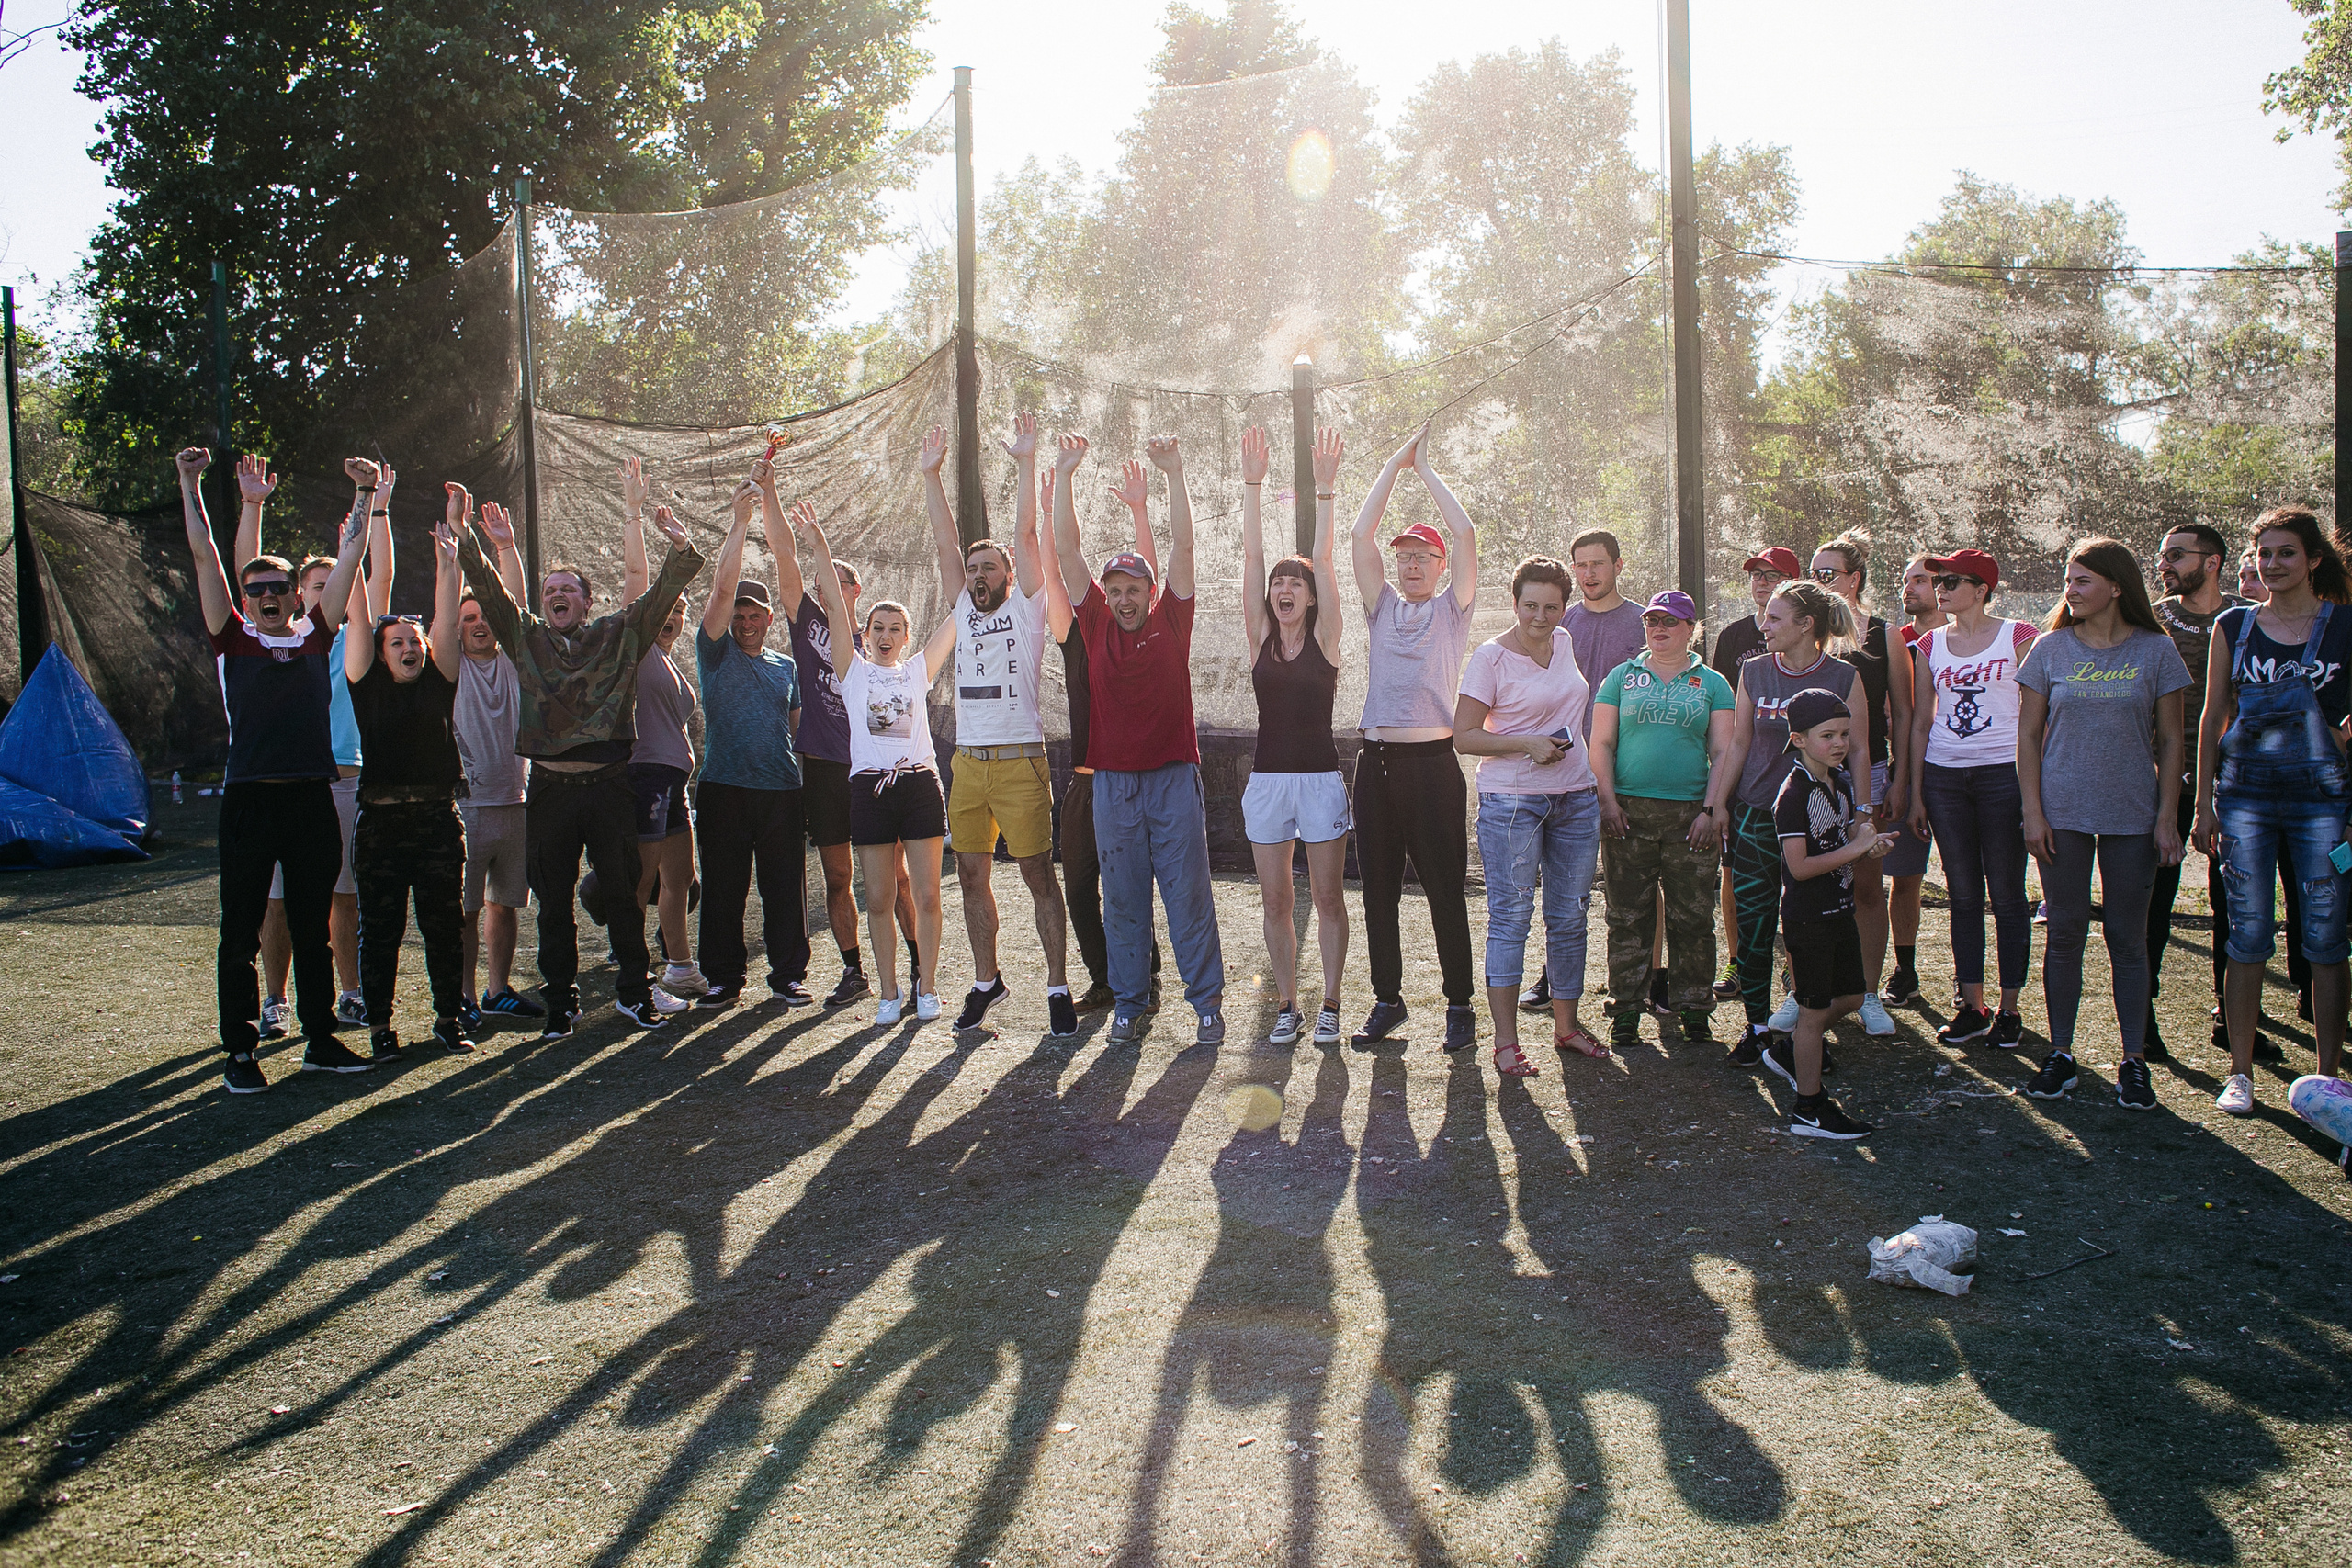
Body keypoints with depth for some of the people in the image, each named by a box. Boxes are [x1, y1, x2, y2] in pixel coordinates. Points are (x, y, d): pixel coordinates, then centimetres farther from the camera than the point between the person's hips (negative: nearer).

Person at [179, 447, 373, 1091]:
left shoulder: (316, 637, 9)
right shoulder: (232, 640, 5)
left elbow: (348, 562, 8)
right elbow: (205, 557, 1)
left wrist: (363, 495, 5)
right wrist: (190, 484, -2)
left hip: (312, 797, 2)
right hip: (249, 798, -2)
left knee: (312, 928, 11)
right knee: (241, 933, 3)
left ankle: (320, 1038, 19)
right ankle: (240, 1051, 9)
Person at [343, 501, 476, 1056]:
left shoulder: (438, 681, 7)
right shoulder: (367, 684, 4)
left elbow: (448, 617, 0)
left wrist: (447, 555, -7)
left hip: (438, 817, 1)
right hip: (381, 818, -1)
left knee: (444, 922, 6)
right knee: (380, 927, 4)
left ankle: (449, 1016, 17)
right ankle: (380, 1025, 12)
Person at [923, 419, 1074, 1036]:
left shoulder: (1026, 607, 4)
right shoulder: (963, 610, 16)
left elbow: (1025, 534, -4)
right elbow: (945, 541, 12)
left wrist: (1025, 462, -7)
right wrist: (931, 475, 9)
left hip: (1020, 759, -5)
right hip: (968, 760, 5)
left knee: (1038, 873, -4)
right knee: (972, 875, 8)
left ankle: (1058, 986, 1)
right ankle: (986, 980, 21)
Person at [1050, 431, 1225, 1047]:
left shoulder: (1170, 621, 2)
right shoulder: (1097, 624, 6)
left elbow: (1183, 546, -5)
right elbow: (1067, 549, 2)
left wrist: (1175, 474, -11)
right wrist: (1063, 475, -3)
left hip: (1173, 778, -2)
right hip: (1112, 782, 2)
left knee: (1188, 894, 2)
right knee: (1123, 900, 8)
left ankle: (1208, 1001, 10)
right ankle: (1128, 1003, 18)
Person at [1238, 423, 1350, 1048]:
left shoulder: (1325, 636, 0)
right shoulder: (1260, 638, 5)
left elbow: (1324, 559, -9)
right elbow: (1251, 558, -1)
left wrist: (1325, 488, -15)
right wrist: (1252, 485, -7)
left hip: (1321, 778, -2)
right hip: (1267, 779, 3)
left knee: (1328, 897, 3)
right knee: (1275, 901, 6)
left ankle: (1330, 1006, 13)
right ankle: (1287, 1007, 16)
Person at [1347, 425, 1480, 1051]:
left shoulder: (1452, 607, 7)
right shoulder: (1384, 606, 15)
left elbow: (1465, 534, -5)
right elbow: (1362, 534, 7)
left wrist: (1425, 468, 4)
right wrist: (1395, 464, 9)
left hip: (1433, 763, -4)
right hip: (1377, 762, 4)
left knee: (1445, 888, 0)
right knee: (1379, 887, 8)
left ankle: (1459, 1004, 8)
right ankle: (1386, 1000, 18)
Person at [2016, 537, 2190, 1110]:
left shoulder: (2155, 650, 0)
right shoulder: (2051, 648, 2)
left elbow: (2170, 740, 3)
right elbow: (2028, 735, 4)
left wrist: (2167, 817, -2)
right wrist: (2032, 812, -3)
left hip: (2132, 815, -1)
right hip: (2063, 813, 1)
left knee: (2128, 938, 5)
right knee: (2066, 933, 5)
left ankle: (2133, 1061, 13)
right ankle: (2060, 1053, 15)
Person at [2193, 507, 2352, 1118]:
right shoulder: (2233, 626, 7)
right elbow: (2213, 717, 11)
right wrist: (2204, 803, 6)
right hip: (2246, 797, 1)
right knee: (2248, 937, 3)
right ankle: (2240, 1071, 11)